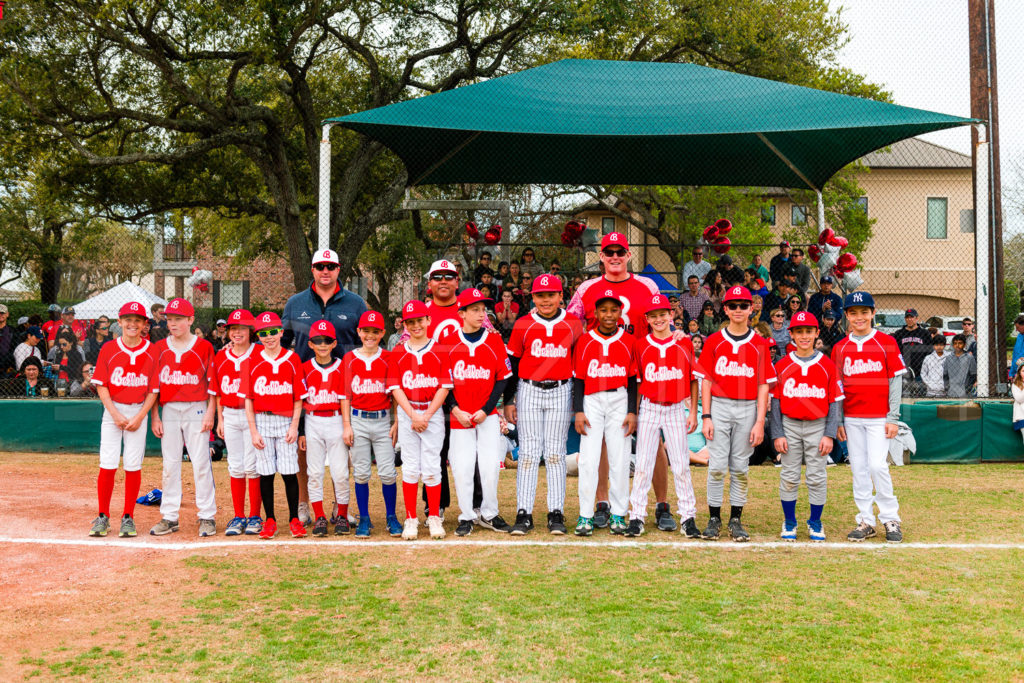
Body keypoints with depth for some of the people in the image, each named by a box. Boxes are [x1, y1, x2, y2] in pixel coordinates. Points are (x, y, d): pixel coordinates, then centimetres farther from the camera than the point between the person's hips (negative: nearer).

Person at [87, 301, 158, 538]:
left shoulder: (152, 352, 1)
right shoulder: (108, 349, 1)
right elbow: (101, 386, 0)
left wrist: (139, 417, -9)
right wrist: (116, 414, -10)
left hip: (139, 412, 0)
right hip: (112, 410, 0)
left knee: (133, 466, 0)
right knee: (108, 465, -4)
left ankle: (128, 518, 10)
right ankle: (102, 517, 7)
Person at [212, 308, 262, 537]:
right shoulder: (221, 357, 9)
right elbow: (218, 392, 15)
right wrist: (220, 419, 11)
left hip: (253, 415, -4)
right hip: (230, 416, 4)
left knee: (252, 466, -3)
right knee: (235, 467, 7)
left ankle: (255, 516, 6)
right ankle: (238, 516, 15)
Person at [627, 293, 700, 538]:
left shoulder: (684, 343, 2)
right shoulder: (641, 345, 3)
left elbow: (693, 380, 6)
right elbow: (635, 382, 7)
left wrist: (693, 413, 2)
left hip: (676, 409, 0)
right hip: (649, 409, 0)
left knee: (681, 466, 2)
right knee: (642, 465, 1)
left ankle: (688, 517, 8)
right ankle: (637, 517, 6)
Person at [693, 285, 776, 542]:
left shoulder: (760, 345, 4)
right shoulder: (714, 341, 3)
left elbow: (764, 386, 2)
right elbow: (706, 381, 3)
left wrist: (760, 422, -5)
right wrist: (706, 417, -5)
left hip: (748, 409, 1)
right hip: (719, 407, 0)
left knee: (740, 467, 6)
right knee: (717, 466, -2)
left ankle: (736, 520, 14)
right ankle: (714, 519, 7)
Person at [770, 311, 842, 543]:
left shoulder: (828, 365, 1)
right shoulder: (782, 366, 2)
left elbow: (835, 402, 1)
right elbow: (775, 402, 3)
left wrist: (829, 434, -6)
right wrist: (777, 434, -4)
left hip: (818, 426, 0)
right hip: (790, 426, 0)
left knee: (818, 477, 3)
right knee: (789, 477, 5)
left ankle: (815, 523, 18)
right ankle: (789, 523, 17)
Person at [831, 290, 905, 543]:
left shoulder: (886, 343, 0)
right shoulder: (840, 347, 8)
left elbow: (895, 380, -1)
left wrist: (893, 417, -6)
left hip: (879, 417, -3)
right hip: (852, 418, 3)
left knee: (877, 465, -11)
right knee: (858, 469, 5)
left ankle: (890, 519, 3)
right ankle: (866, 521, 12)